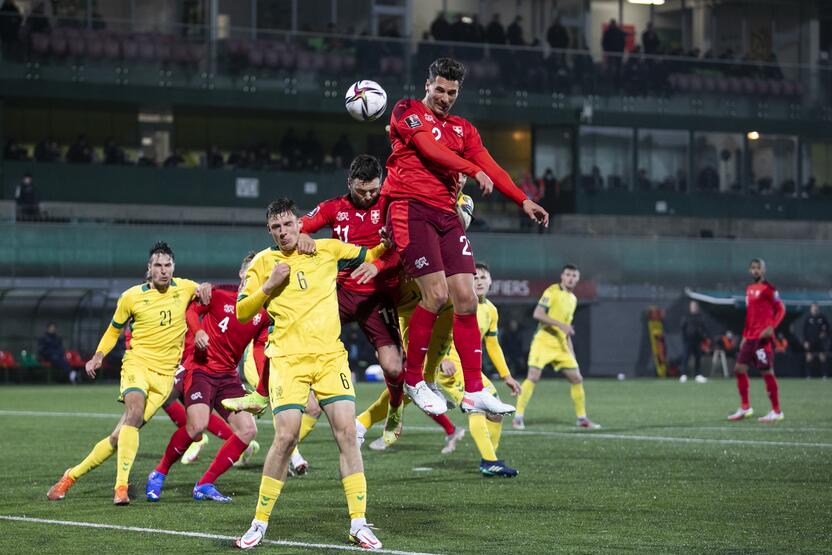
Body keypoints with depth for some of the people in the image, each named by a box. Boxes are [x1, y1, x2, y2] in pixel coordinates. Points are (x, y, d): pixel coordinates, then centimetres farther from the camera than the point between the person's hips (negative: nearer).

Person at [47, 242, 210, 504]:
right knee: (135, 412, -31)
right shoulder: (131, 296, 1)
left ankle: (72, 475, 7)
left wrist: (204, 288, 3)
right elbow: (114, 330, 16)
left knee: (120, 436, -7)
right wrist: (99, 355, 0)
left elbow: (203, 291, 27)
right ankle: (121, 486, -35)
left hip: (164, 374, 2)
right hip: (137, 362, -2)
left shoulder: (184, 288, 5)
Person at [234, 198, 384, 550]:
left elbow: (372, 256, 21)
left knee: (347, 432, -9)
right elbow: (241, 313, 3)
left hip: (330, 356, 2)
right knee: (285, 437, -12)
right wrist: (269, 286, -8)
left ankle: (359, 523, -3)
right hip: (287, 359, -2)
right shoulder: (263, 262, 5)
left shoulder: (327, 250, 9)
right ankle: (259, 523, 2)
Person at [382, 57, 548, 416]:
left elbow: (489, 166, 10)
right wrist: (473, 170, -20)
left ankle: (474, 392, 0)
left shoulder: (462, 129, 20)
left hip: (446, 214, 6)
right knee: (437, 293, -16)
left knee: (466, 298, -3)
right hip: (410, 208, -6)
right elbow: (431, 148, -11)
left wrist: (523, 201, -2)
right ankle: (413, 380, 1)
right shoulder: (407, 112, 4)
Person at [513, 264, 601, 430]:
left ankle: (582, 418, 16)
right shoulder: (552, 291, -7)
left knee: (577, 378, 5)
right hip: (544, 340, -7)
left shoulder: (573, 299, 16)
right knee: (533, 376, -17)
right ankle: (518, 417, -11)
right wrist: (560, 324, -24)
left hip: (561, 344, 7)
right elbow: (537, 314, -18)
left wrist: (570, 348, 19)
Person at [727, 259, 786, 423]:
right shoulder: (749, 289, 17)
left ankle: (776, 412, 0)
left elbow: (780, 309, -9)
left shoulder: (768, 289, -7)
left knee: (767, 372, -6)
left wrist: (771, 328, -21)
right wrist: (744, 336, 22)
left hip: (762, 337, -8)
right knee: (739, 368, 7)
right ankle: (745, 408, 17)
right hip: (750, 337, 8)